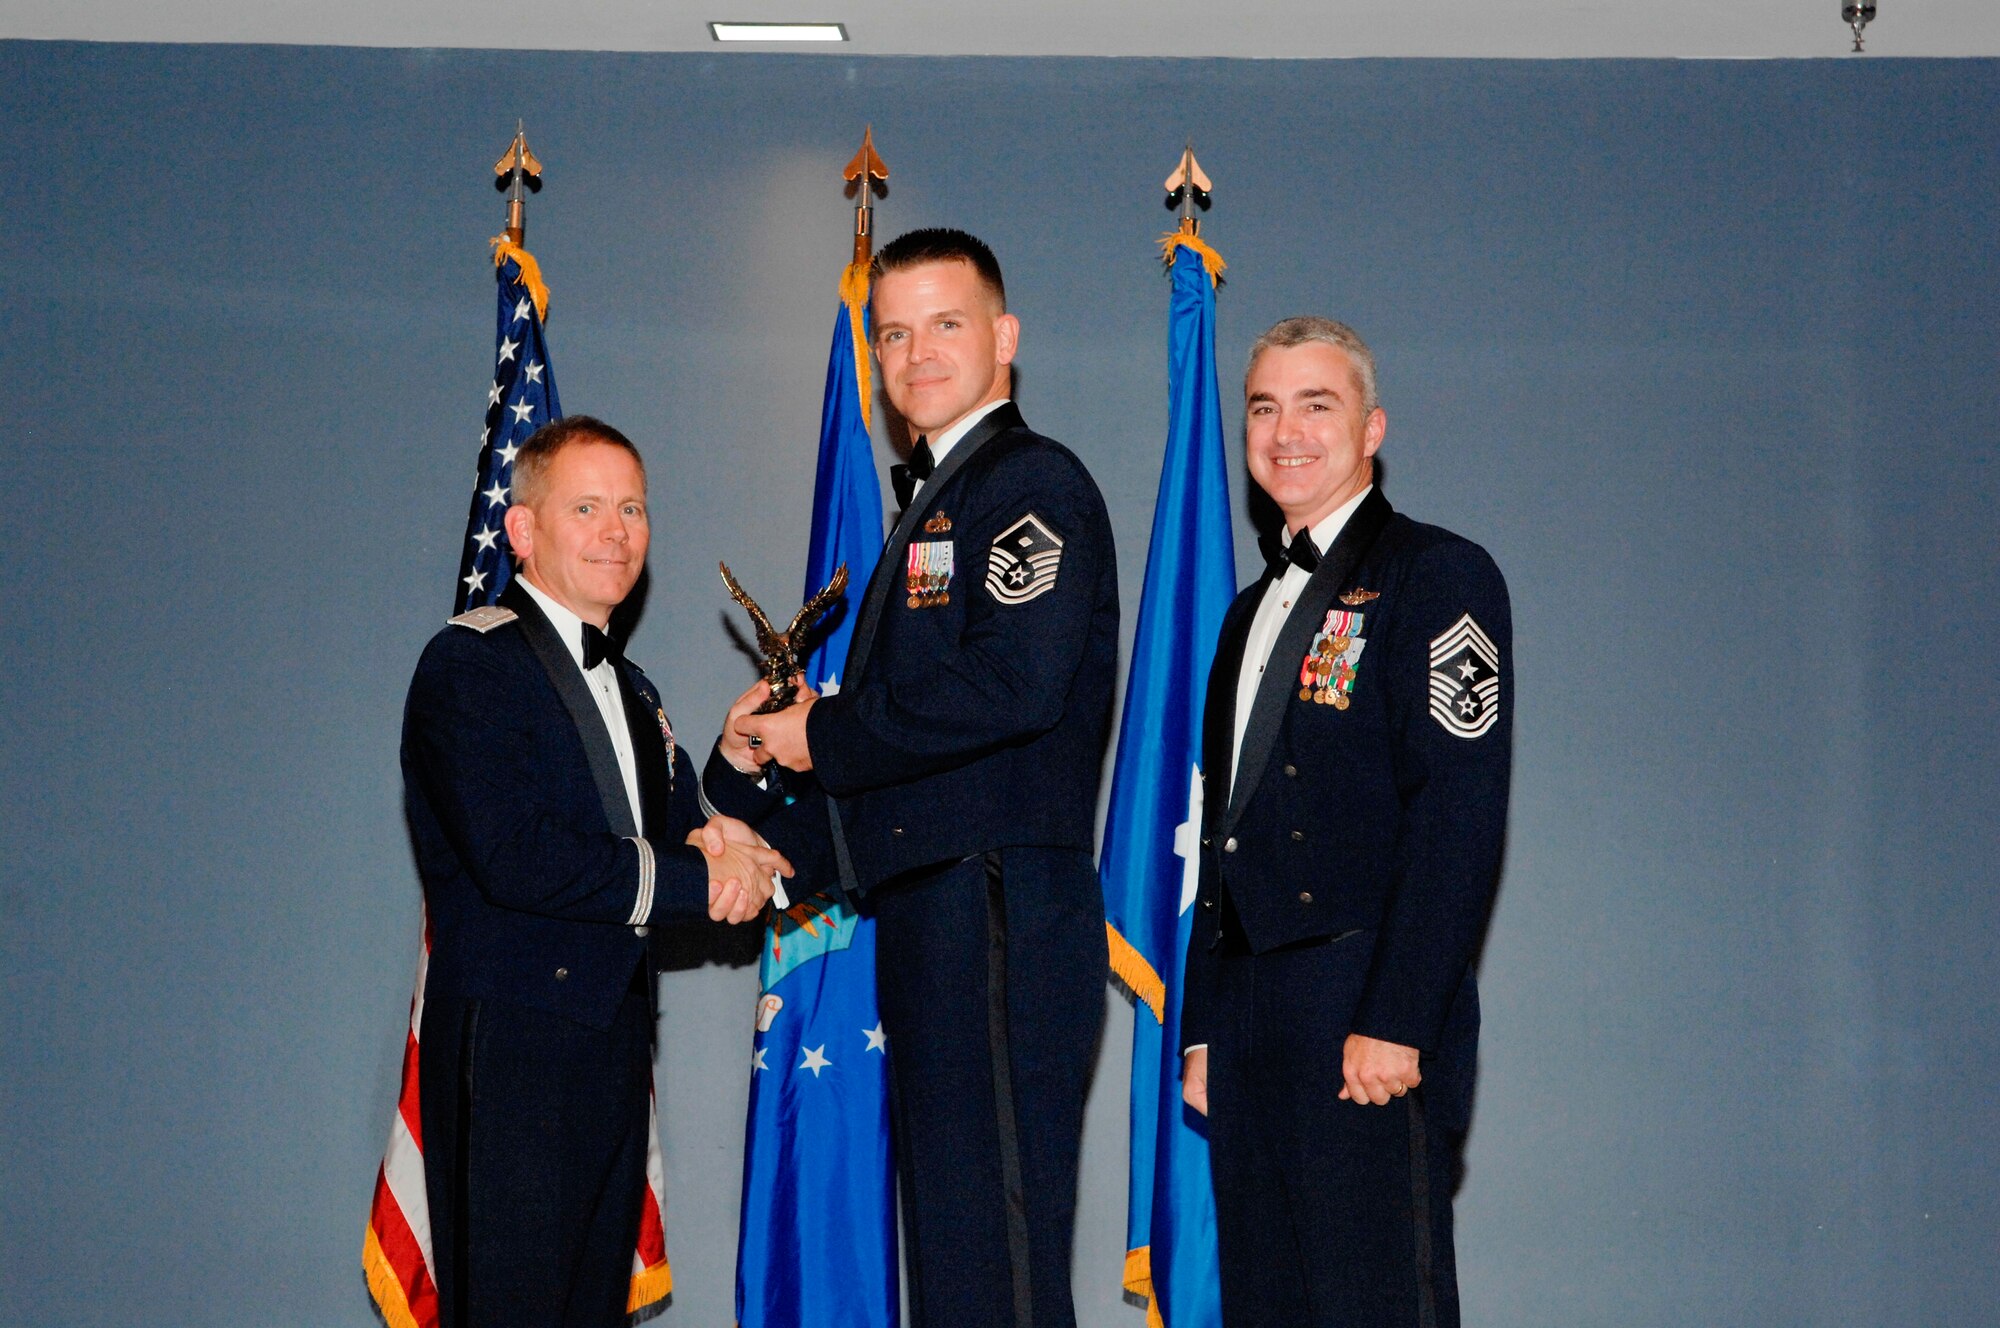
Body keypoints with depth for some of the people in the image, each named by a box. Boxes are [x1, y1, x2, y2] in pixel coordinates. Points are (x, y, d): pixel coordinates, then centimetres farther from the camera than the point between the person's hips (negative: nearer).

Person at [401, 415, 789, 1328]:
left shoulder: (632, 691, 21)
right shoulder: (469, 664, -8)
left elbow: (674, 824, 17)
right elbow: (516, 859, -20)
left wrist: (714, 845, -9)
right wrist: (704, 878, -13)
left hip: (613, 1044, 8)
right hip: (513, 1043, -8)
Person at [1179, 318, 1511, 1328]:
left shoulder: (1438, 575, -3)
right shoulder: (1254, 611, 22)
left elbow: (1459, 815, -13)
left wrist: (1395, 1023, -20)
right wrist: (1202, 1031, 16)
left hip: (1369, 1031, -7)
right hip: (1250, 1028, 7)